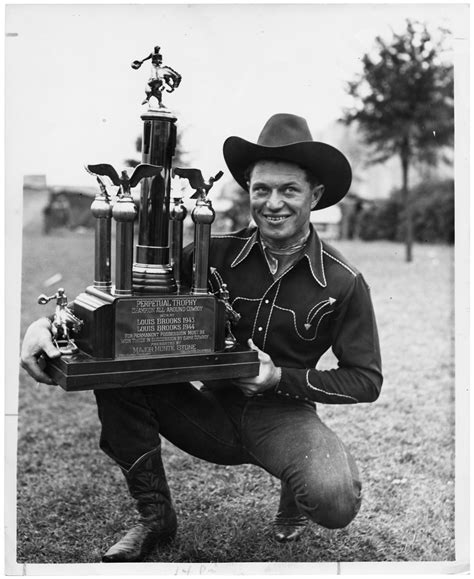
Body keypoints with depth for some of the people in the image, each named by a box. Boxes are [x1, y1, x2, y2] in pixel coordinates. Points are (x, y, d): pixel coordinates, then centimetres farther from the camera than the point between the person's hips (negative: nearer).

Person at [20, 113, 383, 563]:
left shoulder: (343, 282, -8)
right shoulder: (216, 254, -4)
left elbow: (365, 380, -3)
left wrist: (281, 378, -15)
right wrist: (52, 322, -23)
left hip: (283, 417, -2)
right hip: (213, 411, 3)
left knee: (336, 502, -32)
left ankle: (295, 493, 10)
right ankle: (154, 516, -1)